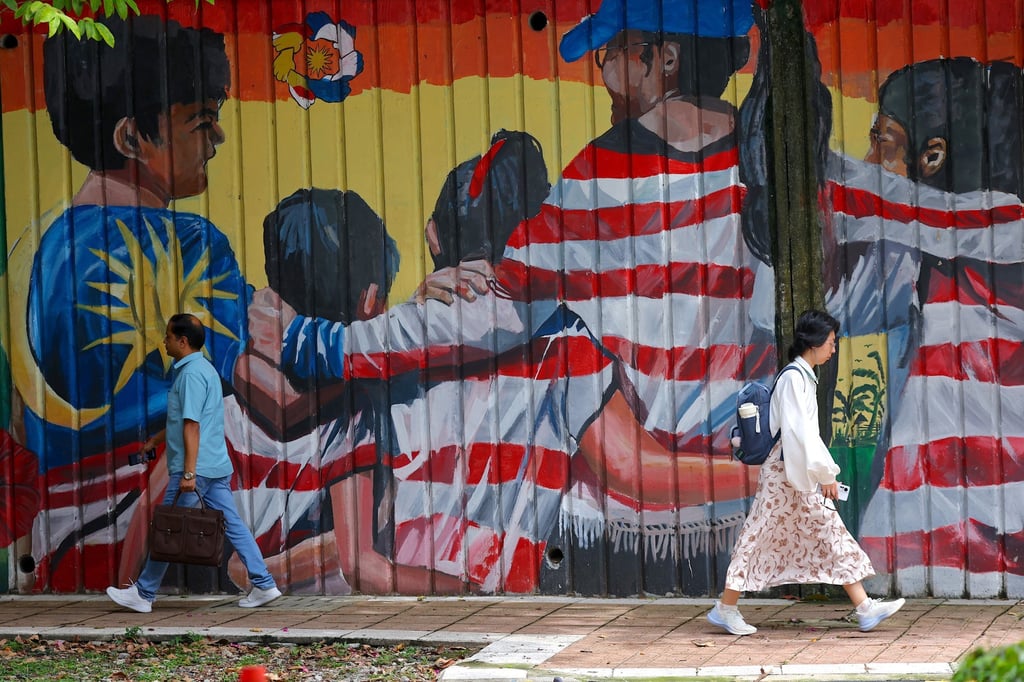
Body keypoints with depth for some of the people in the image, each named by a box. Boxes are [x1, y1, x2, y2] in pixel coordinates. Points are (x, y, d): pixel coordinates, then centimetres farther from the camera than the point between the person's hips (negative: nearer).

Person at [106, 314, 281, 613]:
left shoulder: (191, 373, -14)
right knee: (232, 524, 7)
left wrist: (189, 473, -24)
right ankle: (264, 585, 3)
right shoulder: (203, 369, 17)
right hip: (217, 466, 10)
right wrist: (156, 440, 37)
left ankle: (144, 594, 7)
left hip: (196, 467, -10)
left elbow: (192, 425, -21)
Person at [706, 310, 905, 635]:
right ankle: (726, 608, 7)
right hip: (784, 473, -10)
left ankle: (864, 608, 2)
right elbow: (799, 431, -22)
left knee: (831, 535, 5)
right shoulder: (794, 377, -15)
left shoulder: (804, 376, 14)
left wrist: (823, 474, 15)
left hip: (801, 474, 10)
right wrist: (825, 474, -20)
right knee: (760, 536, -2)